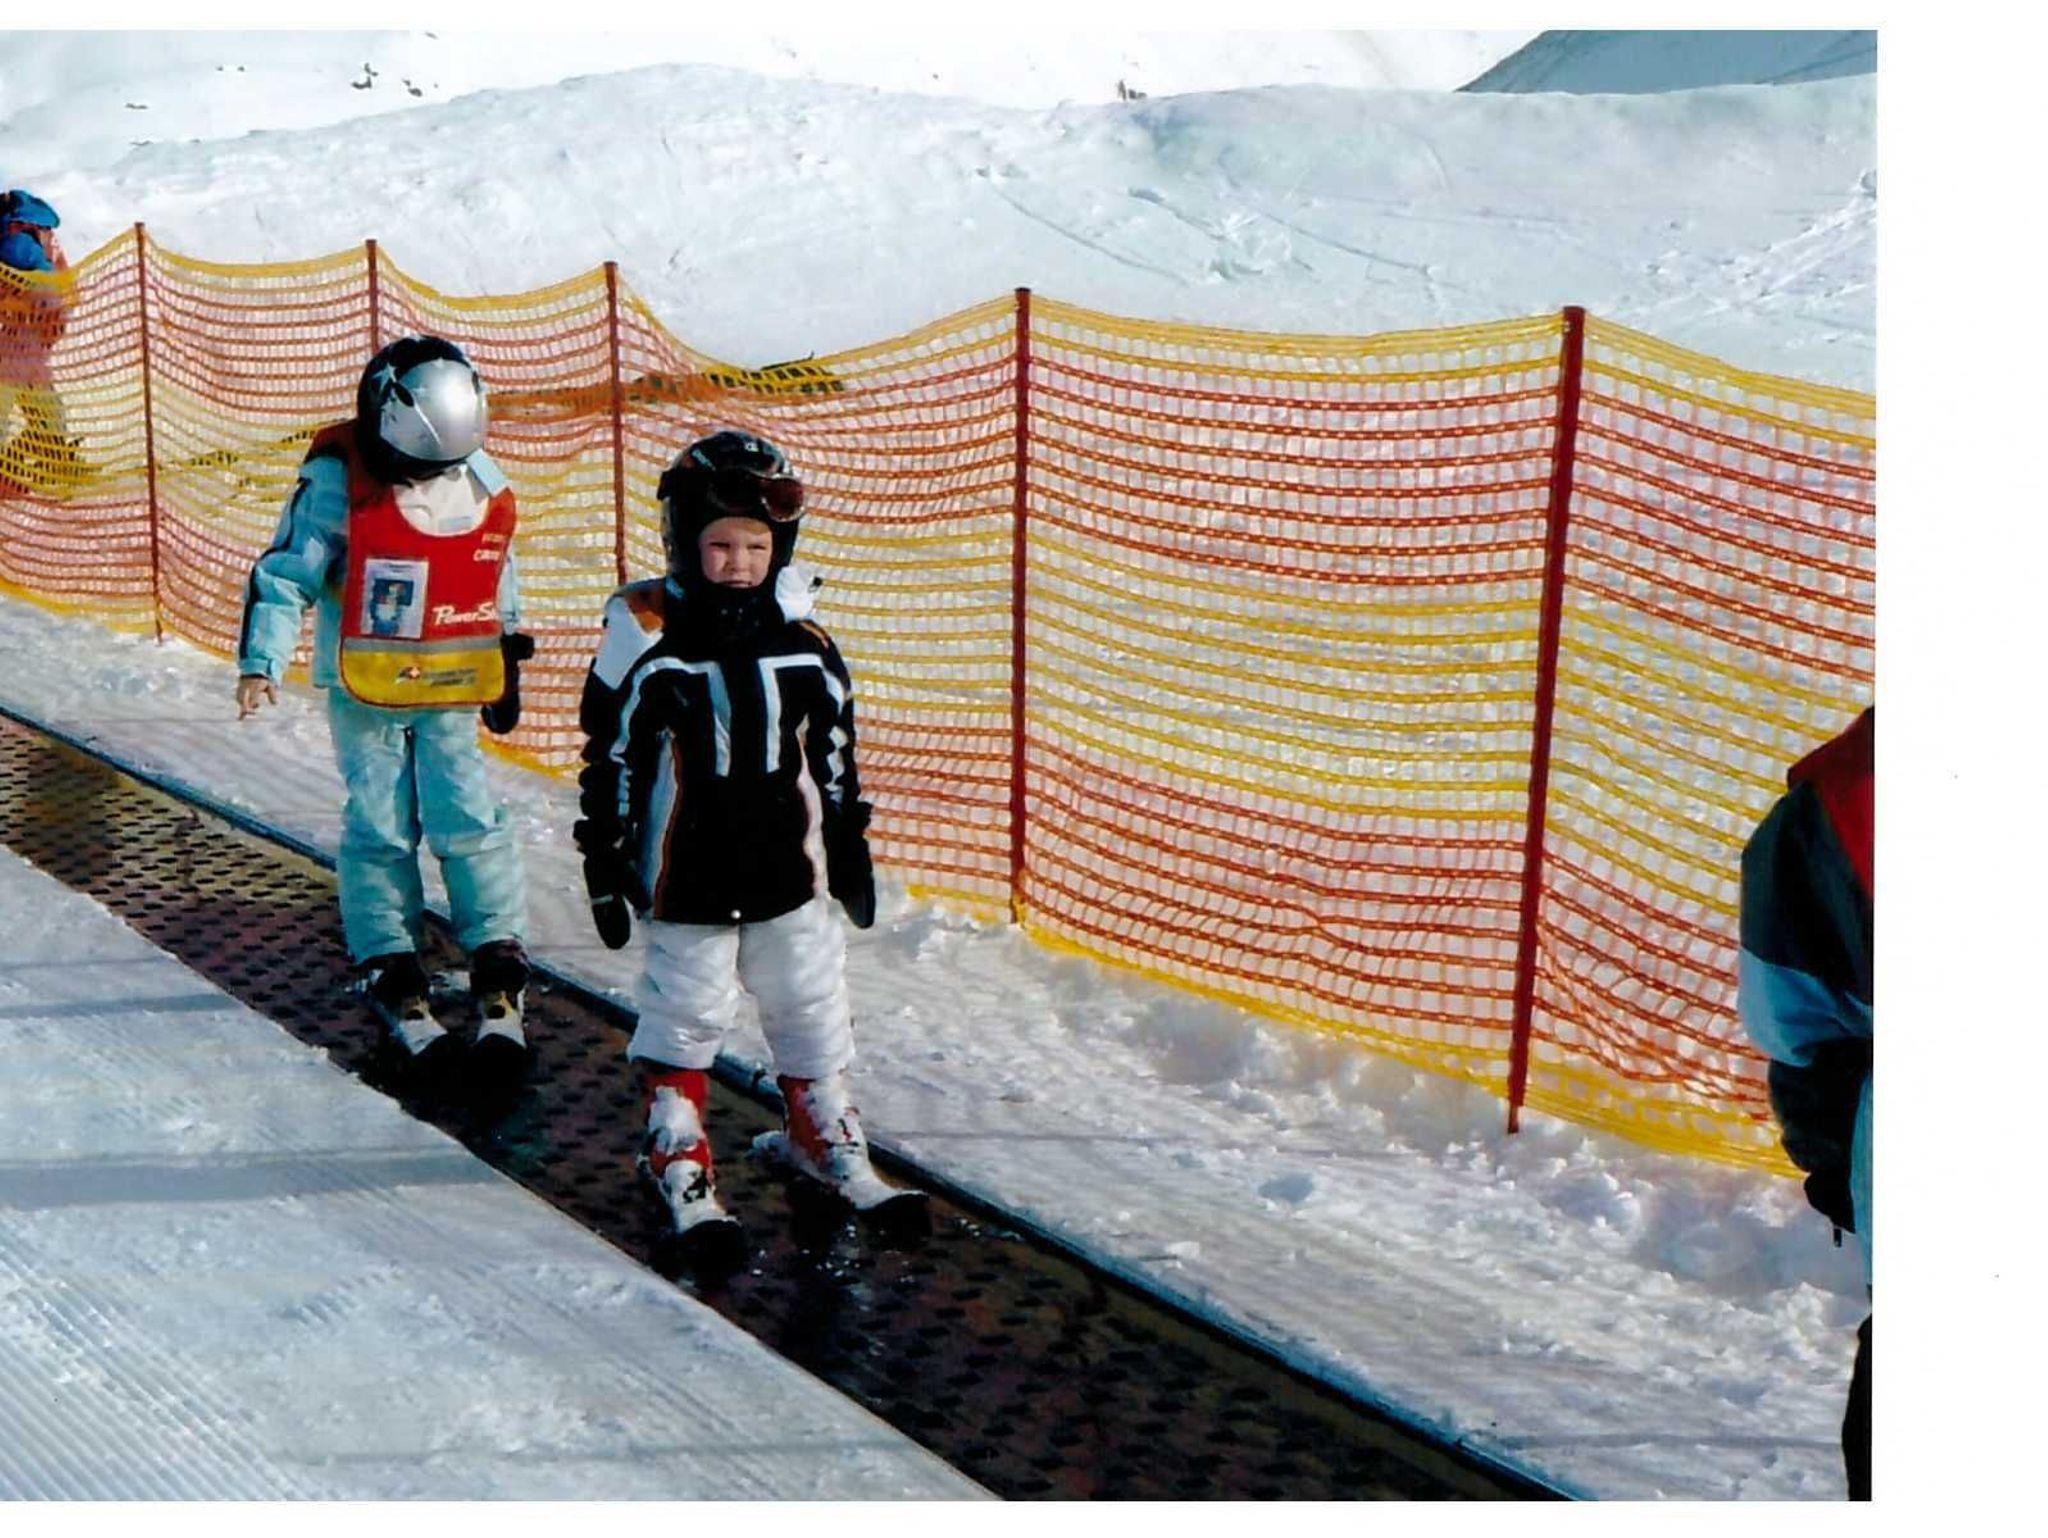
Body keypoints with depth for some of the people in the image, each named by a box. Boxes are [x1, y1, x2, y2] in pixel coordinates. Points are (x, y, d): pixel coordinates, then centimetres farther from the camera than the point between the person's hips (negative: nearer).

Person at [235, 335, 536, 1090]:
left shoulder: (483, 482, 2)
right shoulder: (337, 485, -13)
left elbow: (499, 580, 16)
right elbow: (283, 577, -9)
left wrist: (506, 665, 20)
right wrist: (262, 664, -20)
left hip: (450, 688, 3)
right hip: (363, 690, -2)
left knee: (468, 819, -5)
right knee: (380, 828, 0)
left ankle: (499, 973, 4)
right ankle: (391, 975, 12)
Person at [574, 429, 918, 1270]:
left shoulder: (804, 642, 1)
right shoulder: (646, 640, -9)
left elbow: (834, 755, 11)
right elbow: (610, 759, -4)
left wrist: (849, 849, 13)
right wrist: (605, 866, -4)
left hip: (790, 870, 4)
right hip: (687, 878, -4)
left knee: (812, 1007, 13)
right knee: (685, 1013, 6)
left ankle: (823, 1139, 31)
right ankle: (678, 1159, 21)